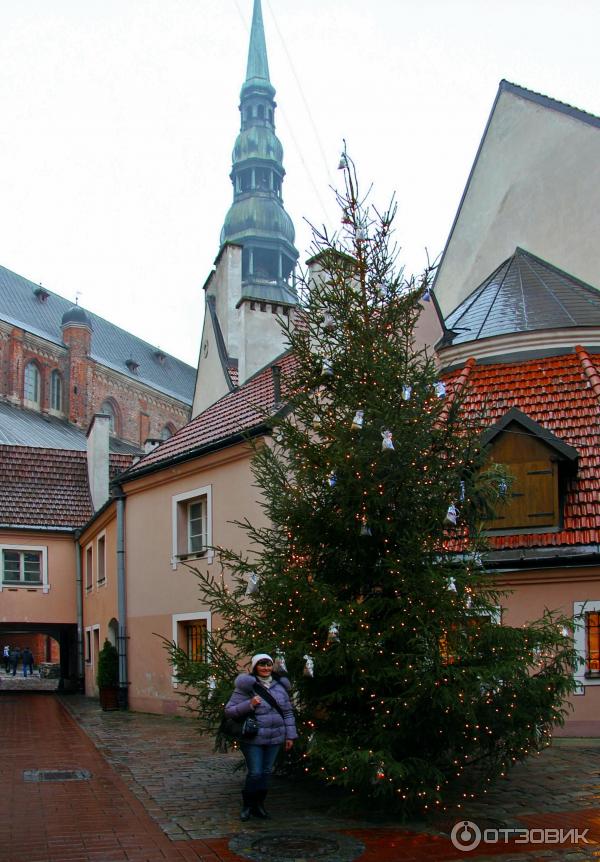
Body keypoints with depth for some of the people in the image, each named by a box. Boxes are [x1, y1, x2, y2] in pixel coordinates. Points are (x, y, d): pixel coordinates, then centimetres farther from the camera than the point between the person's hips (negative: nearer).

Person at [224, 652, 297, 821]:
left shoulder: (280, 686, 5)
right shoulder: (246, 686, -9)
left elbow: (288, 712, 12)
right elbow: (229, 710, -9)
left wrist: (290, 736, 8)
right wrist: (249, 704, -22)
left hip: (275, 739, 4)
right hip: (253, 739, -4)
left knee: (267, 772, 11)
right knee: (255, 773, -4)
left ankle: (259, 804, 26)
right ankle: (247, 805, 17)